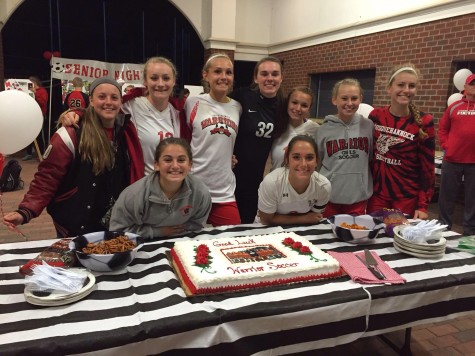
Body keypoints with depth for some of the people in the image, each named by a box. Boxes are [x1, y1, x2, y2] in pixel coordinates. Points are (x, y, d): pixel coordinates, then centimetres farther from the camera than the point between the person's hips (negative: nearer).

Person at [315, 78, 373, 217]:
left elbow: (373, 159, 10)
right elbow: (316, 164, 7)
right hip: (329, 197, -1)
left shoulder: (368, 126, 0)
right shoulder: (324, 130, -2)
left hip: (359, 198, 1)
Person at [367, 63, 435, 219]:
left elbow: (427, 167, -6)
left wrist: (422, 205, -9)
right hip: (377, 194, 2)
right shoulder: (375, 116, -2)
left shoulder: (424, 122, -9)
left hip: (408, 198, -2)